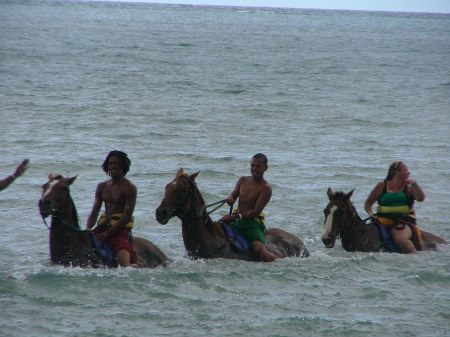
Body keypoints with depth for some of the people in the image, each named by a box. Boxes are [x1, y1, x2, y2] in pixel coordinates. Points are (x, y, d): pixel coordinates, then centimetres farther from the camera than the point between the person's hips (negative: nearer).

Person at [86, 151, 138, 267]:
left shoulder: (129, 187, -7)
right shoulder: (102, 187, 13)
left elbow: (127, 217, -12)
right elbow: (94, 212, 12)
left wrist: (106, 234, -18)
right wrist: (87, 231, -8)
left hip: (121, 228, -7)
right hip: (103, 225, 7)